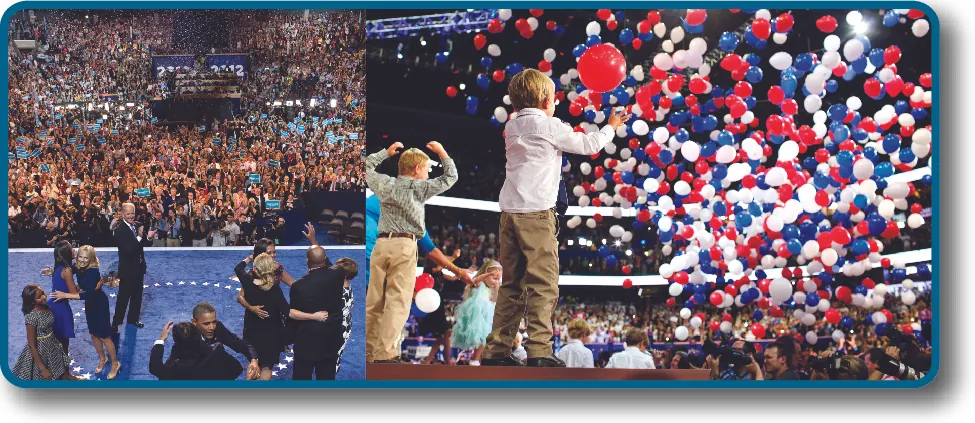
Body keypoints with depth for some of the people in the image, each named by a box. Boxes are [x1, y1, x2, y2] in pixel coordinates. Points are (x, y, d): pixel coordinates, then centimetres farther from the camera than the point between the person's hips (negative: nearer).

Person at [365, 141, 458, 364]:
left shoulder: (384, 183, 13)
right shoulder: (420, 187, 2)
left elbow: (367, 165, 31)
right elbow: (450, 177, 12)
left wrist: (387, 152, 37)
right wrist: (441, 152, 22)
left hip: (381, 244, 5)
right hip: (404, 245, -5)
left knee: (374, 302, 8)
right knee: (397, 302, -7)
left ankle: (368, 352, 11)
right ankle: (385, 354, -16)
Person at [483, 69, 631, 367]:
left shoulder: (512, 127, 16)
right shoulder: (550, 127, -2)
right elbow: (589, 145, 9)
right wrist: (611, 127, 25)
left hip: (509, 213, 7)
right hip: (537, 213, -7)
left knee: (511, 285, 9)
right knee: (544, 284, -8)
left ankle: (497, 351, 6)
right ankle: (539, 352, -15)